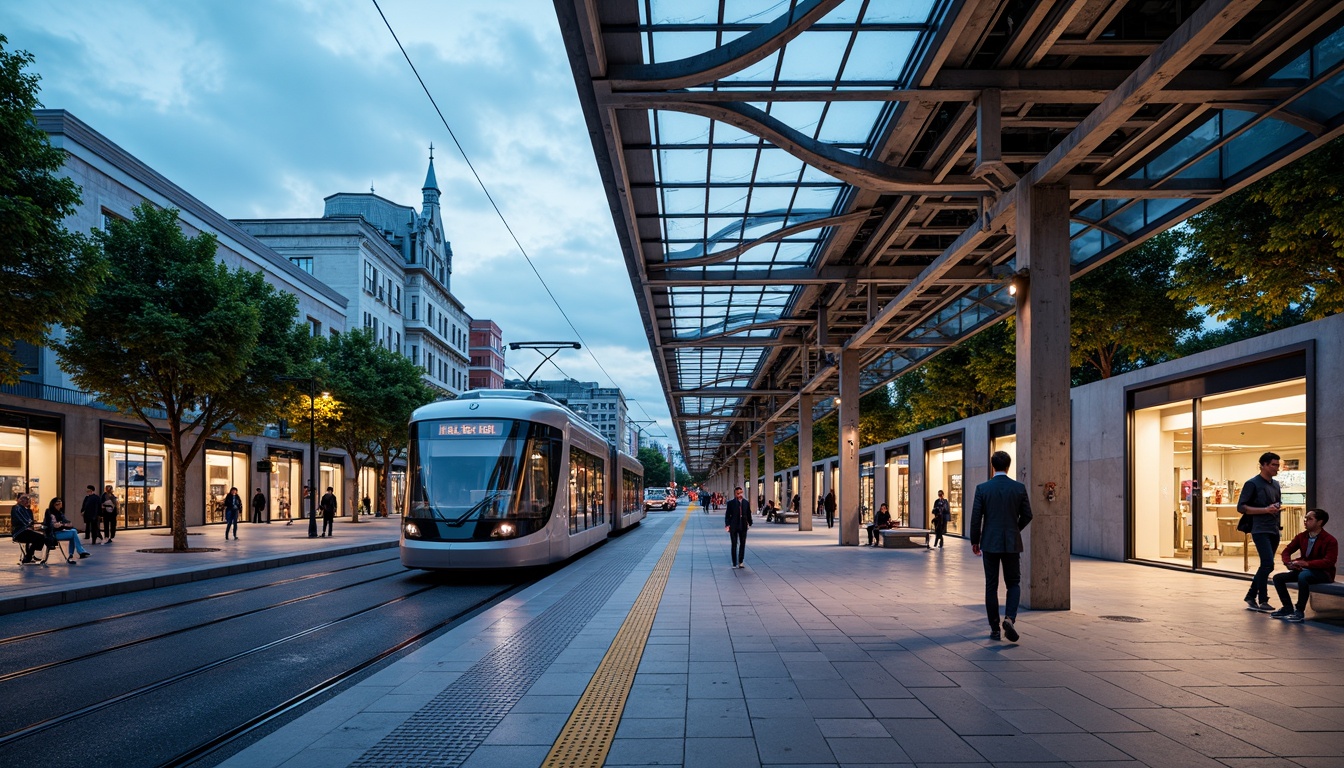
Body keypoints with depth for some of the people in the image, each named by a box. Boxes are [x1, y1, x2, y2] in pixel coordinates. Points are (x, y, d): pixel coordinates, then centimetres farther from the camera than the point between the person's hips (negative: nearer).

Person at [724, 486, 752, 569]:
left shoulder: (746, 503, 3)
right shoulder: (731, 503, -4)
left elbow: (749, 514, 10)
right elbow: (727, 515, -3)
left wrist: (749, 523, 8)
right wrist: (727, 525, -11)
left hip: (743, 527, 3)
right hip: (733, 526, -3)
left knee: (742, 544, 8)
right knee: (734, 545, 2)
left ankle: (740, 562, 19)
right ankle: (734, 563, 9)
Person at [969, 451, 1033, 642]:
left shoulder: (982, 488, -6)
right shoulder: (1019, 488, -3)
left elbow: (976, 517, -6)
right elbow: (1027, 515, 3)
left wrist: (974, 541, 6)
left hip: (990, 543, 0)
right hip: (1012, 543, 0)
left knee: (991, 586, 8)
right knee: (1014, 584, 12)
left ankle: (994, 629, 10)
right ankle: (1010, 618, -11)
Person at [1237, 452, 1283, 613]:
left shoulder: (1276, 484, 17)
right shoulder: (1252, 484, -5)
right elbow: (1241, 507, -10)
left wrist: (1279, 524, 12)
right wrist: (1266, 510, -17)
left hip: (1274, 531, 8)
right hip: (1260, 530, -8)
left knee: (1266, 566, 9)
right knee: (1268, 564, -15)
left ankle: (1251, 597, 18)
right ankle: (1263, 601, -8)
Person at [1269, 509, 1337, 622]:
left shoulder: (1330, 540, -11)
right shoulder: (1301, 537, 7)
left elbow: (1329, 562, -23)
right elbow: (1286, 551, 11)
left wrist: (1306, 563, -32)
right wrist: (1288, 563, -12)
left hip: (1324, 573, -7)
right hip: (1304, 570, 7)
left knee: (1303, 576, -38)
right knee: (1278, 577, -8)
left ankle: (1299, 611, -30)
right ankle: (1288, 608, -1)